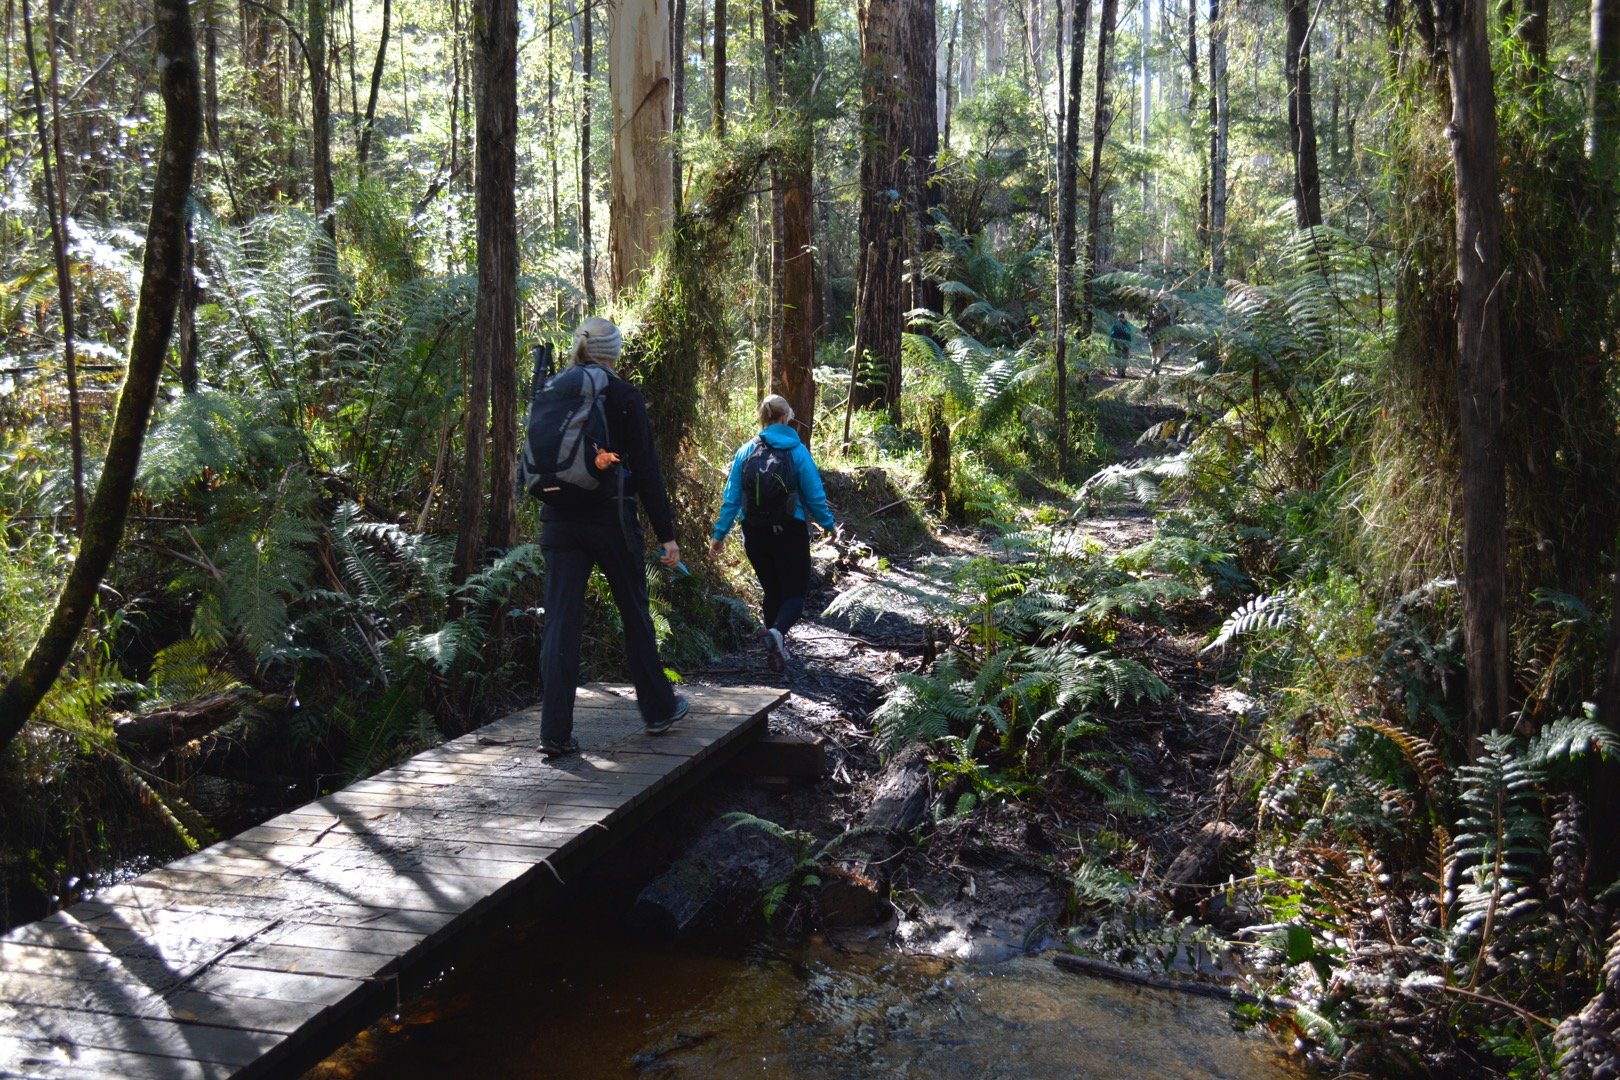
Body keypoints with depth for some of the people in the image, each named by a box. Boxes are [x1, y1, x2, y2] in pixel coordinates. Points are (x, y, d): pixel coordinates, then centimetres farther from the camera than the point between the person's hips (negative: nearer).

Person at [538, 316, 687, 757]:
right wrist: (666, 534, -6)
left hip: (560, 519, 3)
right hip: (611, 518, -3)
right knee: (635, 613, 14)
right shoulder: (626, 397, -6)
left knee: (561, 621, 2)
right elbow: (646, 469, -8)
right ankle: (658, 708, 27)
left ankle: (555, 732, -2)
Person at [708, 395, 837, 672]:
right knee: (795, 592, 2)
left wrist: (720, 533, 9)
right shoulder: (797, 451, -6)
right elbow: (814, 495, -3)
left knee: (772, 591, 18)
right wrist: (828, 524, 12)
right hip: (789, 532, -3)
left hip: (755, 533, 4)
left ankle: (777, 650, 21)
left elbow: (731, 497, 2)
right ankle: (776, 631, -28)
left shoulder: (746, 451, 2)